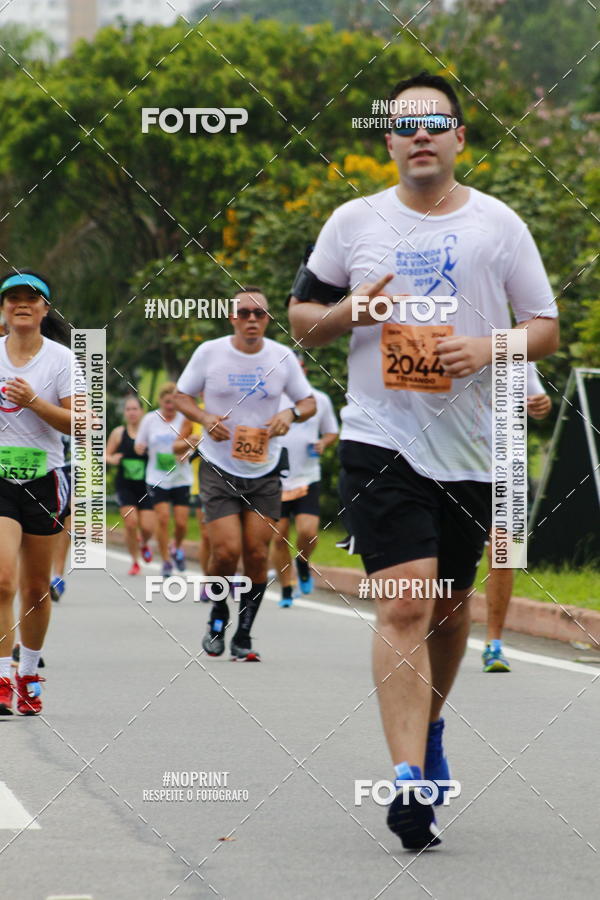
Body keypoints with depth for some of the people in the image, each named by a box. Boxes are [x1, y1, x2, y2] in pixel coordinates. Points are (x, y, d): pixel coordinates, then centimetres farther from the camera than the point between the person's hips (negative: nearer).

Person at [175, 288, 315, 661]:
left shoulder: (282, 357, 0)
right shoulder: (209, 353, -4)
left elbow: (309, 403, 10)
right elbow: (182, 396, 7)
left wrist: (291, 413, -13)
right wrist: (205, 418, -13)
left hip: (265, 472, 2)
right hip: (219, 468, -2)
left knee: (257, 554, -3)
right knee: (226, 551, -14)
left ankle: (244, 636, 11)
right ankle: (218, 617, 15)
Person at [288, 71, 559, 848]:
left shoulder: (498, 224, 4)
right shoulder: (354, 223, 4)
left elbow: (546, 329, 6)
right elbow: (301, 317, 12)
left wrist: (490, 350, -14)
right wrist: (352, 311, -10)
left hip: (470, 446, 2)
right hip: (382, 439, -2)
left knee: (450, 604, 15)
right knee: (404, 604, -15)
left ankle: (427, 727, 42)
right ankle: (409, 780, -19)